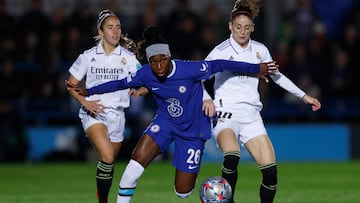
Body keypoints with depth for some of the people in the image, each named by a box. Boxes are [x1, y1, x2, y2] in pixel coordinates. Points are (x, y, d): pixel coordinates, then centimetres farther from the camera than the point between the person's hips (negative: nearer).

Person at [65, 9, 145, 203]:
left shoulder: (128, 57, 2)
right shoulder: (88, 56, 1)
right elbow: (71, 84, 6)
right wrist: (85, 102, -11)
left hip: (116, 114, 3)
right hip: (93, 112, -3)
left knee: (109, 162, 12)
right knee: (107, 157, -25)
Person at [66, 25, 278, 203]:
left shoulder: (189, 69, -26)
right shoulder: (146, 74, -15)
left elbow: (218, 65, -18)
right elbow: (121, 83, 0)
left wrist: (256, 68, -14)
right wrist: (88, 92, 3)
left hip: (193, 129, -2)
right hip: (165, 122, 2)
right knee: (138, 158, -26)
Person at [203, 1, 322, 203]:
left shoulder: (260, 50, 7)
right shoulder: (221, 51, -7)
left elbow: (276, 75, 22)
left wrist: (303, 95, 23)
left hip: (252, 117, 4)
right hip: (227, 115, -4)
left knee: (271, 171, -10)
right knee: (232, 157, -34)